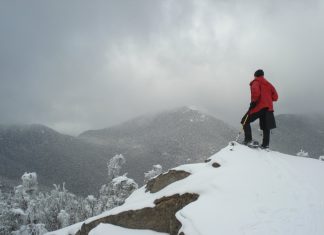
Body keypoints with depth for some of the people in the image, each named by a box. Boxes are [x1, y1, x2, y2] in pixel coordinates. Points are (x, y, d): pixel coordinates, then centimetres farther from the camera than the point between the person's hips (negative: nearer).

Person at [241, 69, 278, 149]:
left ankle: (248, 139, -10)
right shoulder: (269, 84, 22)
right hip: (268, 108, 6)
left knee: (245, 121, 3)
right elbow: (275, 97, 15)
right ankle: (265, 144, 4)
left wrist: (253, 102, -14)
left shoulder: (256, 82, 3)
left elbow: (256, 92, -19)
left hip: (259, 106, -6)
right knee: (266, 127, 10)